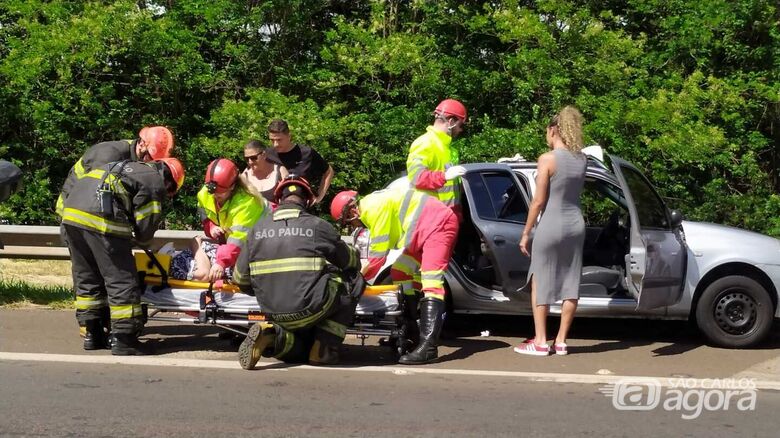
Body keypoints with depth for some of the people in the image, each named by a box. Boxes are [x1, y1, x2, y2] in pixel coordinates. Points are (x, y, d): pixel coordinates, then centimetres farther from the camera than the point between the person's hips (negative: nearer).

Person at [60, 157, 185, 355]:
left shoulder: (133, 168, 32)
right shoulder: (156, 183, 7)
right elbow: (146, 227, 4)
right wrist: (143, 243, 26)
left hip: (71, 211, 9)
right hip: (101, 218, -8)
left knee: (85, 279, 18)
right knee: (120, 280, 0)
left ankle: (92, 335, 24)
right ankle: (124, 341, 1)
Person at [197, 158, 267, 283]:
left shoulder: (247, 202, -36)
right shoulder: (205, 194, -12)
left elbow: (238, 239, -44)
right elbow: (205, 218, 7)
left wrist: (221, 262, -56)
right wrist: (211, 228, -20)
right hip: (225, 240, 7)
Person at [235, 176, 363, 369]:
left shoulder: (258, 228, 8)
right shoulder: (317, 226, -2)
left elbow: (241, 278, 11)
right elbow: (351, 261, 12)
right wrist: (356, 254, 37)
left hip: (273, 315, 5)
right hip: (309, 311, -5)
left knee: (299, 350, 31)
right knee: (354, 281, 16)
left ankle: (272, 336, -5)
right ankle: (325, 348, 9)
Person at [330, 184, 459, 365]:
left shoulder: (374, 208, -16)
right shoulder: (372, 207, 16)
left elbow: (378, 254, -15)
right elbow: (382, 247, 24)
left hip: (438, 222, -11)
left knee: (431, 282, -22)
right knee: (400, 273, 19)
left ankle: (428, 346, -33)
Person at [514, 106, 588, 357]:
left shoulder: (548, 159, -12)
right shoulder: (581, 160, 5)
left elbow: (538, 201, -12)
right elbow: (577, 191, 9)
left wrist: (526, 233, -4)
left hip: (551, 226, -6)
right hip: (576, 225, 6)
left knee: (540, 284, 5)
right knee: (570, 284, 8)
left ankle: (540, 342, 6)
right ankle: (561, 341, 13)